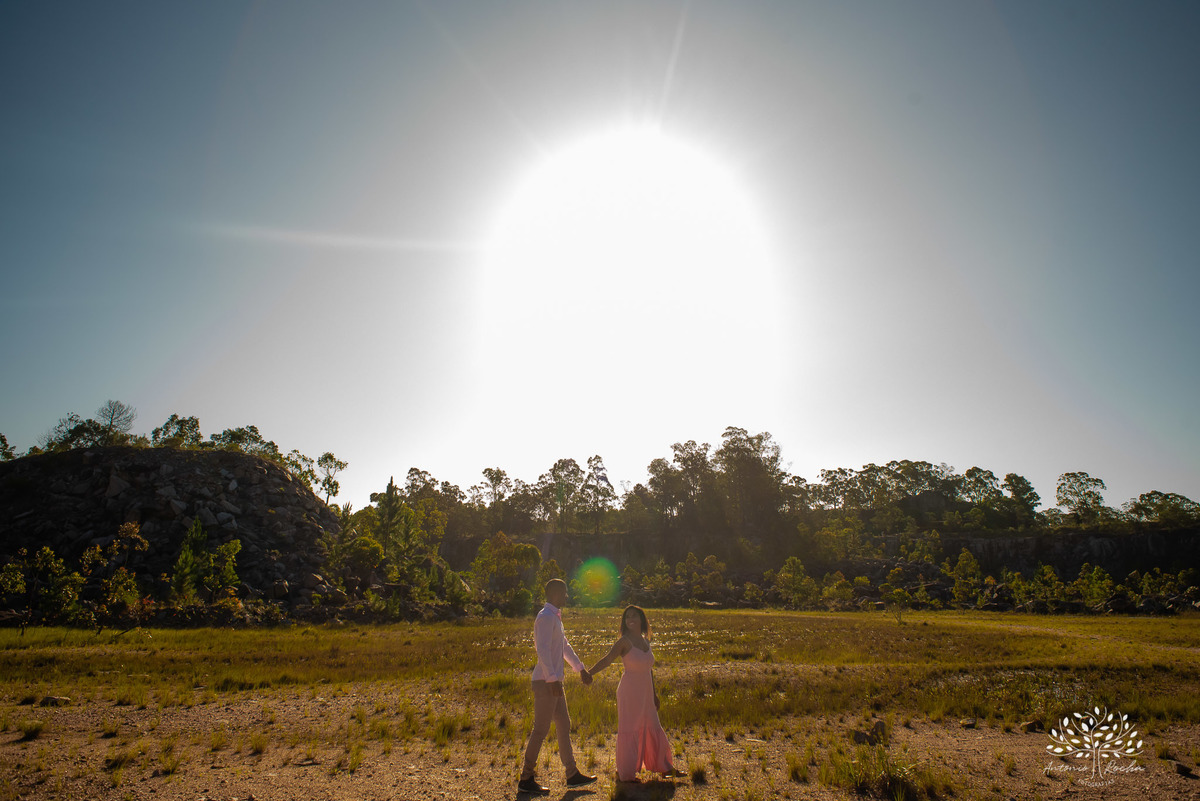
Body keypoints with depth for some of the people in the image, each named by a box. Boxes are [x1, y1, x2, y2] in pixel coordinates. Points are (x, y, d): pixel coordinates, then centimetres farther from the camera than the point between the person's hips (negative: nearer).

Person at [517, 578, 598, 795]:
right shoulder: (546, 617, -16)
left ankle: (573, 774, 22)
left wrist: (581, 669, 29)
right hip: (546, 682, -10)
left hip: (554, 682, 10)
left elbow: (564, 646, 26)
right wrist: (553, 680, -25)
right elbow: (543, 650, -24)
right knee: (540, 730, -3)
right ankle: (526, 779, 7)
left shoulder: (555, 617, 16)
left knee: (564, 726, 14)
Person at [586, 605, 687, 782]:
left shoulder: (645, 641, 9)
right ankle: (625, 773, 17)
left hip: (645, 693, 7)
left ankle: (665, 769, 30)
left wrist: (653, 694, 20)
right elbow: (607, 660, -19)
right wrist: (588, 673, -32)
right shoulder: (624, 641, -12)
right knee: (629, 730, 2)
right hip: (629, 692, -7)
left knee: (653, 729, 16)